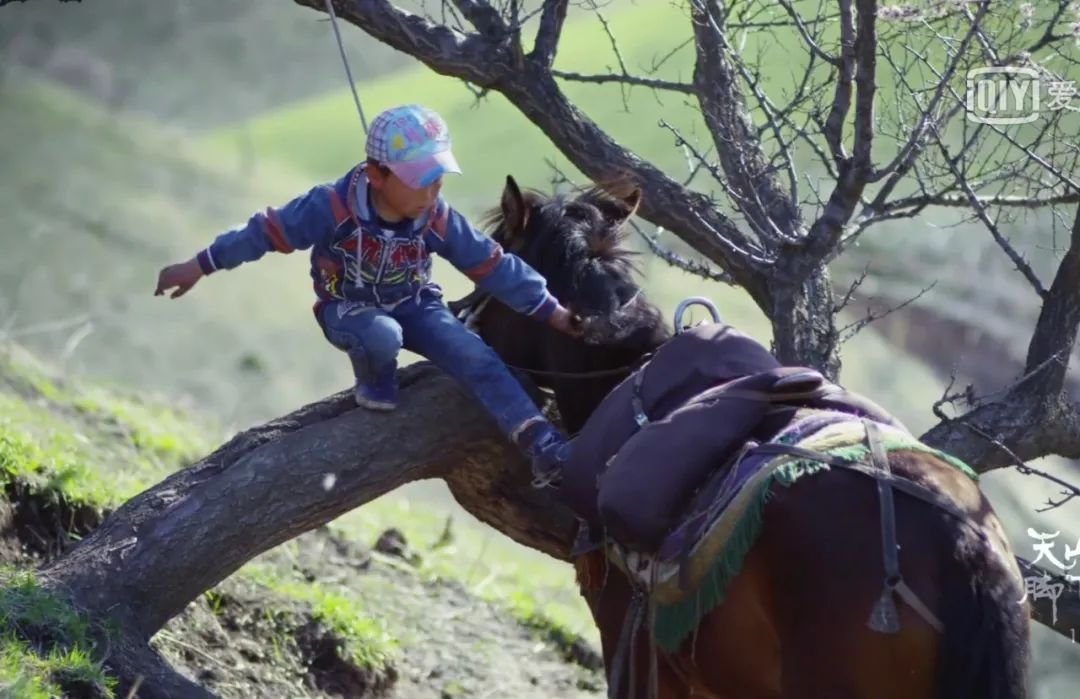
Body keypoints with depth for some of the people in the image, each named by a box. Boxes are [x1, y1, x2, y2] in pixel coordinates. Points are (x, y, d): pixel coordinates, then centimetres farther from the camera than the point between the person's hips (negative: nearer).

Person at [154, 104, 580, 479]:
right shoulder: (333, 209, -27)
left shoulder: (438, 220, -15)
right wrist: (198, 268, -17)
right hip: (350, 309, -3)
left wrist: (552, 312, -8)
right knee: (381, 337, -38)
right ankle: (375, 384, -3)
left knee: (476, 356, -20)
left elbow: (494, 267, -8)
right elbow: (268, 232, -19)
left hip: (414, 307, 3)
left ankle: (535, 437, -23)